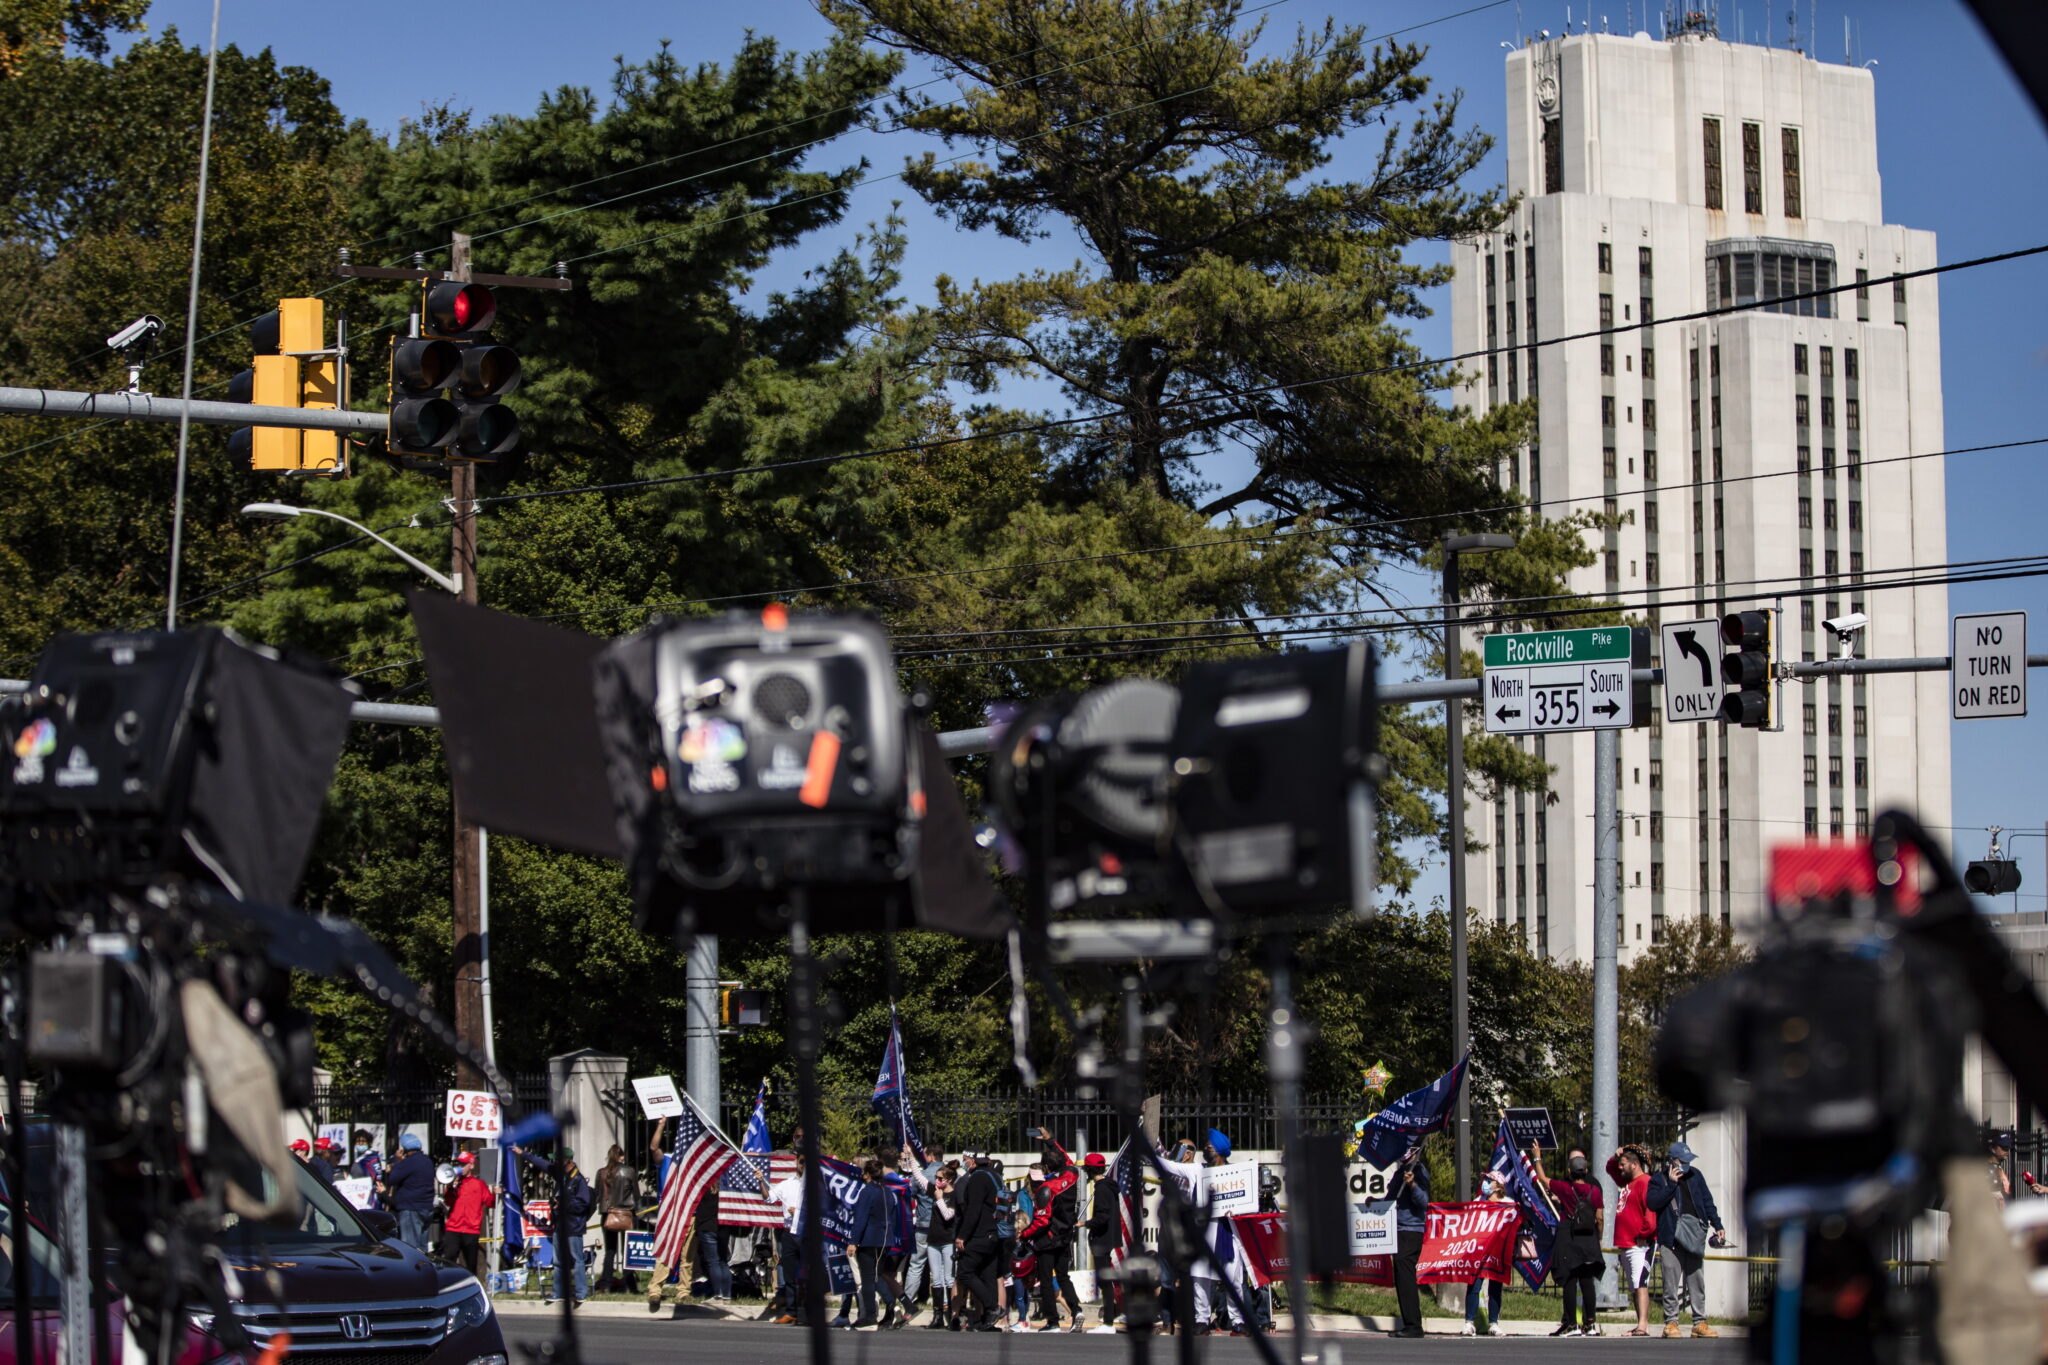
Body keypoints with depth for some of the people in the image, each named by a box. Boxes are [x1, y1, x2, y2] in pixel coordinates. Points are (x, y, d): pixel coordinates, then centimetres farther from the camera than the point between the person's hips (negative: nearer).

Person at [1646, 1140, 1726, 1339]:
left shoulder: (1695, 1175, 13)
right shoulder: (1658, 1179, 2)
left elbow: (1707, 1201, 17)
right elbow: (1653, 1203, -14)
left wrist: (1717, 1226, 11)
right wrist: (1671, 1184, -14)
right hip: (1670, 1239, -3)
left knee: (1697, 1281, 5)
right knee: (1671, 1283, -3)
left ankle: (1700, 1322, 10)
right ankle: (1671, 1322, 4)